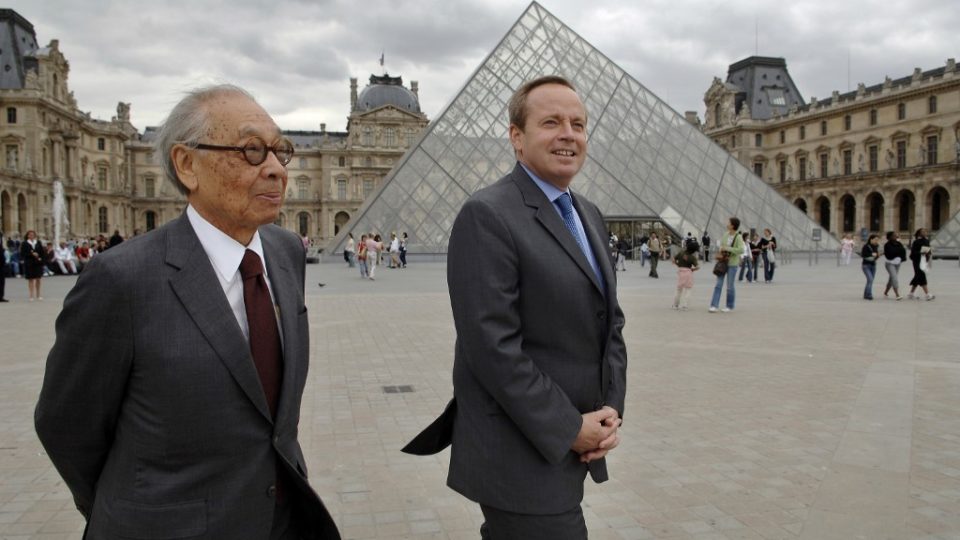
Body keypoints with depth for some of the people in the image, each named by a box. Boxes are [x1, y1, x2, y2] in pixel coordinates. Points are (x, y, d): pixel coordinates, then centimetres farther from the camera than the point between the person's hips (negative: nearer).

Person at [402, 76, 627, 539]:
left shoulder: (588, 215, 10)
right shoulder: (487, 215, -16)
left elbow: (609, 321, 12)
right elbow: (492, 347, -21)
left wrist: (610, 409, -1)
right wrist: (570, 429, -15)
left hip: (571, 446, 8)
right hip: (522, 459, -8)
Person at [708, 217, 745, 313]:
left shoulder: (738, 237, -12)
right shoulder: (725, 234, 3)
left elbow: (741, 250, -23)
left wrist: (727, 248, -22)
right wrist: (719, 251, -3)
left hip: (732, 264, -5)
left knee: (730, 286, 4)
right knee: (718, 284, 1)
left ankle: (729, 306, 18)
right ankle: (714, 305, 1)